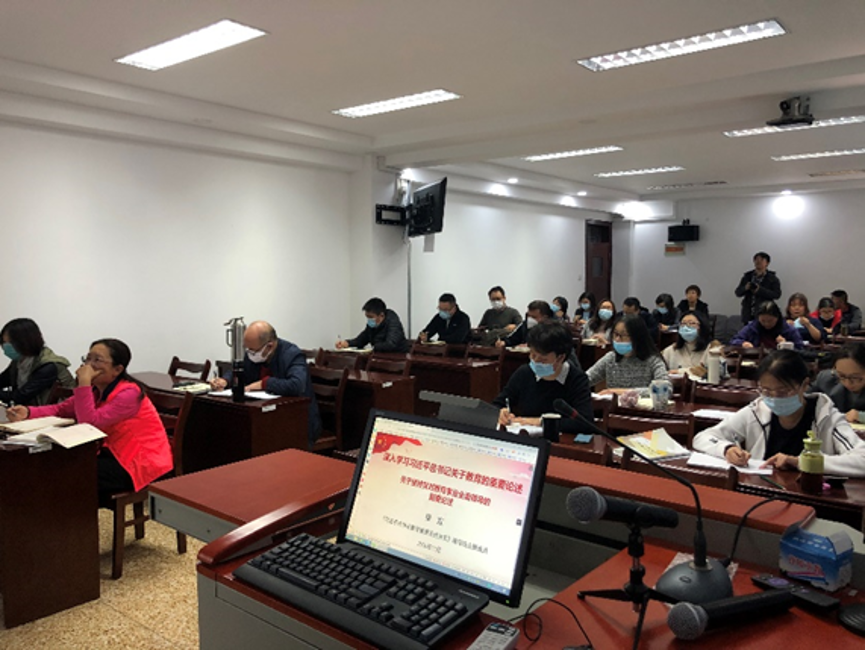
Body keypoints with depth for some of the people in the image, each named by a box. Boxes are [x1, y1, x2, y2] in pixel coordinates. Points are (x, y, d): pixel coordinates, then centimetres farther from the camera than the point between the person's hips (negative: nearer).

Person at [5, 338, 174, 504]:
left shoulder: (128, 393, -22)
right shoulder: (97, 390, 6)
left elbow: (89, 423, -28)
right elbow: (61, 409, 5)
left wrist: (84, 383, -28)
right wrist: (28, 412, -12)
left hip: (143, 463, -9)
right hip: (118, 454, 9)